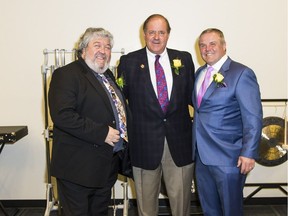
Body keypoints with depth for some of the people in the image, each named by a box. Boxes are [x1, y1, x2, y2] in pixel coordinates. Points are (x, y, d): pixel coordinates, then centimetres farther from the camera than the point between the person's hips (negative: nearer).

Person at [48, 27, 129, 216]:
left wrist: (123, 132, 6)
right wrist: (102, 133, -24)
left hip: (107, 165, 8)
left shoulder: (108, 75, 14)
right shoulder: (66, 75, -12)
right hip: (79, 166, -8)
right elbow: (62, 115, -24)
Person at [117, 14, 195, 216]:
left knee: (181, 197, 14)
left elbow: (191, 95, 8)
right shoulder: (128, 62, -1)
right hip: (144, 141, -1)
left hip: (179, 140, 1)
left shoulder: (184, 59, 4)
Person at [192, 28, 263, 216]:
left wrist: (248, 153, -19)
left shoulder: (241, 74, -11)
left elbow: (253, 118, -15)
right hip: (202, 155, 7)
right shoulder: (200, 73, 11)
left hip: (228, 157, -7)